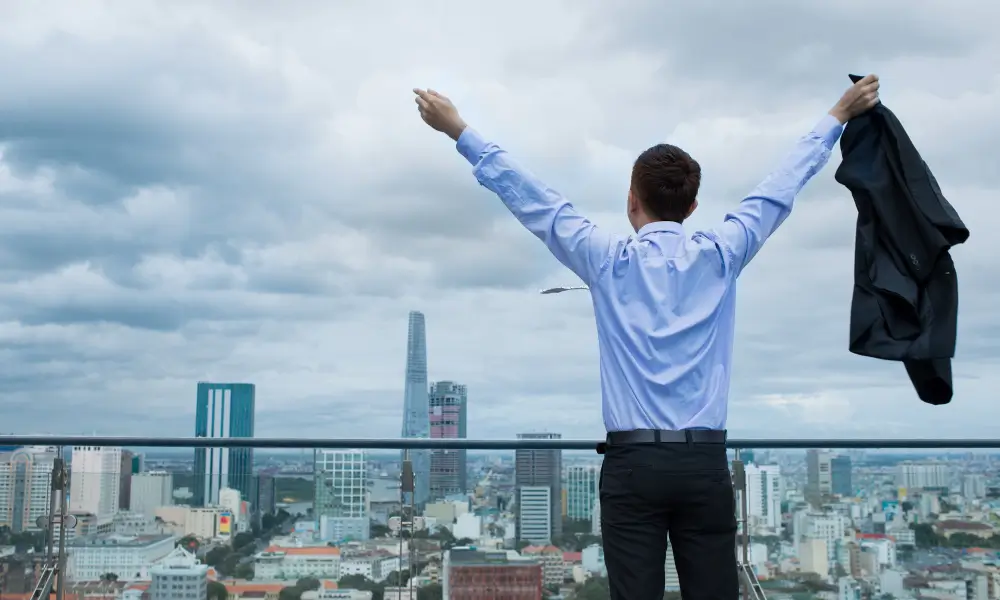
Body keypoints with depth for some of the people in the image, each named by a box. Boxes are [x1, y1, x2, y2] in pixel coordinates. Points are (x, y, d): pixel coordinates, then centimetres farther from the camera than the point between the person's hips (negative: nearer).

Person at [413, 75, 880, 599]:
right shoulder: (720, 256, 5)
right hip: (706, 463, 2)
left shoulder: (608, 261, 1)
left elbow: (529, 197, 5)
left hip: (632, 462, -1)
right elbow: (781, 186, 15)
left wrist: (457, 130, 13)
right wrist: (840, 115, 26)